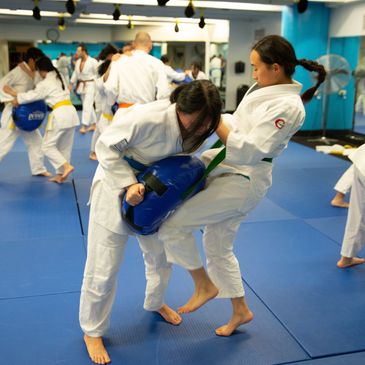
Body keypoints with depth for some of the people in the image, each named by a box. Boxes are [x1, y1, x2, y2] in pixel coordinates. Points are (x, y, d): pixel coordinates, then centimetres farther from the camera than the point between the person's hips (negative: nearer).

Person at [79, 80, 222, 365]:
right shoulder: (149, 118, -35)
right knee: (103, 269, 3)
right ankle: (93, 331, 27)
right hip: (116, 188, -6)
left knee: (161, 257, 21)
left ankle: (155, 303, 51)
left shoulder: (195, 127, -13)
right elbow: (107, 146, -25)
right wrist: (129, 184, -32)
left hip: (154, 193, 6)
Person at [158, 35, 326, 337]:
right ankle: (240, 311, 37)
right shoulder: (265, 89, 7)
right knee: (218, 247, 19)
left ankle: (205, 285, 9)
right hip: (228, 175, 10)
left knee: (171, 225, -13)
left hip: (241, 183, -10)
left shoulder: (287, 106, -21)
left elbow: (249, 151, -26)